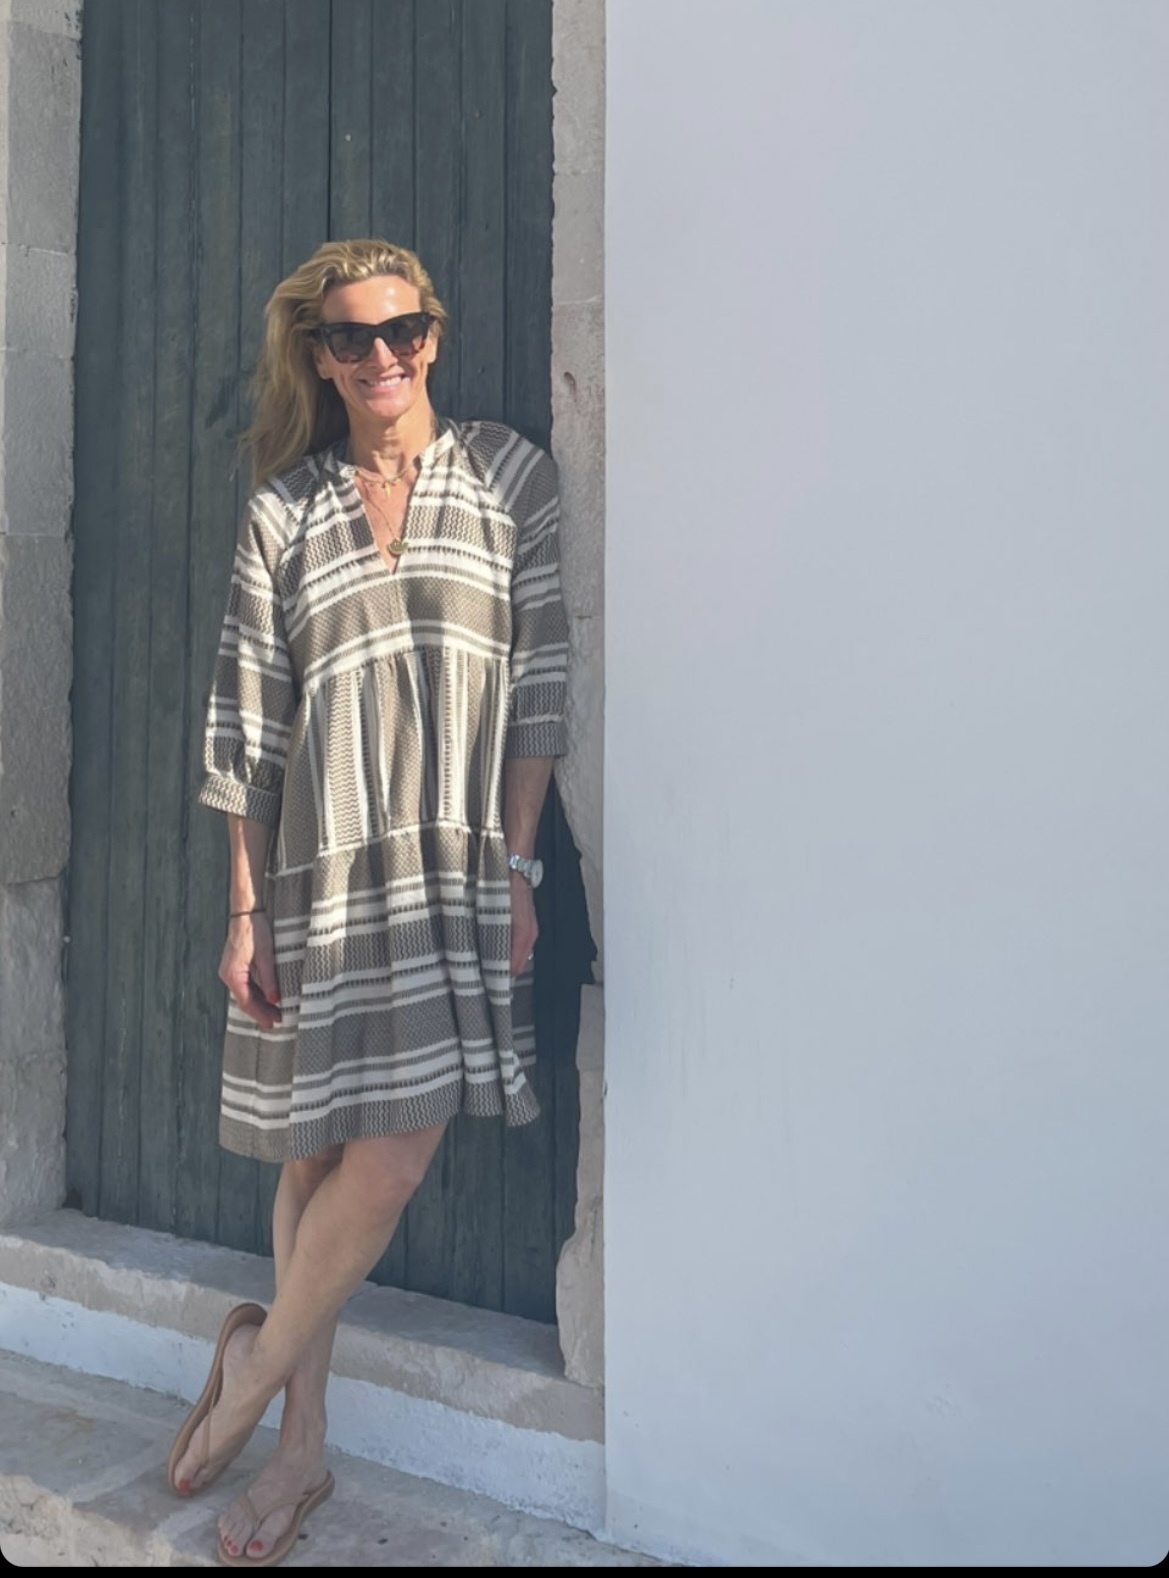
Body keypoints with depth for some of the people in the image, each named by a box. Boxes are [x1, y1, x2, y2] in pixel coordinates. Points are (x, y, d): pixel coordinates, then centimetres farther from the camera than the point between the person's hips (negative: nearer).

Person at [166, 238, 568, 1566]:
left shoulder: (508, 475, 4)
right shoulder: (283, 511, 6)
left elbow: (537, 685, 2)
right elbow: (246, 722, 4)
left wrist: (517, 869, -3)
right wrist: (245, 908, -1)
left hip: (457, 866, -1)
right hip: (320, 870, 1)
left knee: (392, 1155, -9)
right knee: (316, 1156, 7)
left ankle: (259, 1364, 18)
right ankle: (302, 1446, 23)